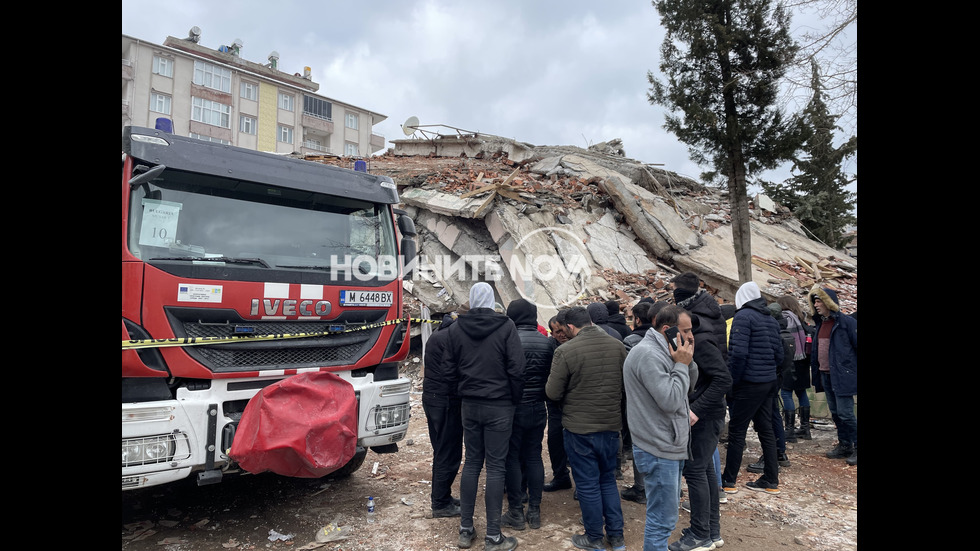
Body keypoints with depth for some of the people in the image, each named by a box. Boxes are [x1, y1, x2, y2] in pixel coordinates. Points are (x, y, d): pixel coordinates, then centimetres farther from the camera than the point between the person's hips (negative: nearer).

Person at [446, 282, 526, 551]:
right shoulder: (506, 326, -10)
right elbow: (516, 369, -12)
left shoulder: (456, 328, 0)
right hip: (499, 405, -3)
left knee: (471, 463, 14)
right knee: (495, 467, 3)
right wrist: (515, 399, 1)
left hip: (469, 405, 4)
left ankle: (465, 529, 21)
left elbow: (450, 366, 5)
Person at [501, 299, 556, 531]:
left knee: (512, 457, 6)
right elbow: (552, 374, 6)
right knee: (534, 456, 13)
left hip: (514, 407, -5)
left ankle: (516, 513, 13)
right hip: (538, 407, 5)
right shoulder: (546, 341, 0)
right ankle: (534, 511, 19)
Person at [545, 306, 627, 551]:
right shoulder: (617, 345, -3)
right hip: (611, 424, 5)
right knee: (608, 479, 21)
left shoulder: (565, 351, -18)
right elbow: (626, 385, 6)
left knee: (587, 484, 10)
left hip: (580, 428, -5)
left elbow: (553, 392, -13)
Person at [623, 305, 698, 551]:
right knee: (662, 519, 0)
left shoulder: (662, 351, 9)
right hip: (659, 451, -10)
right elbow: (670, 401, -26)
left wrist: (687, 360, -3)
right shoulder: (648, 354, -22)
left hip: (669, 447, 10)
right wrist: (681, 364, -16)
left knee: (668, 511, 23)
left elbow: (689, 384, 13)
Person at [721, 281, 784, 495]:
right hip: (769, 382, 8)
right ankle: (771, 481, 22)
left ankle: (729, 481, 8)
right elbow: (779, 354, 13)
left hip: (749, 383, -8)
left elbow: (738, 353, -21)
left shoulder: (743, 316, -13)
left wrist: (731, 381, -13)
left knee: (736, 430, 0)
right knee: (765, 429, 15)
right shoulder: (771, 319, 12)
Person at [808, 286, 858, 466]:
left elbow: (856, 345, -11)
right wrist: (816, 373, 16)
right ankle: (844, 445, 26)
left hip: (843, 376, -8)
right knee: (835, 413, 14)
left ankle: (857, 447, 8)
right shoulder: (820, 324, 12)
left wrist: (852, 372, -12)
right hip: (826, 376, 8)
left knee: (845, 413, -6)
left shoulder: (847, 322, -11)